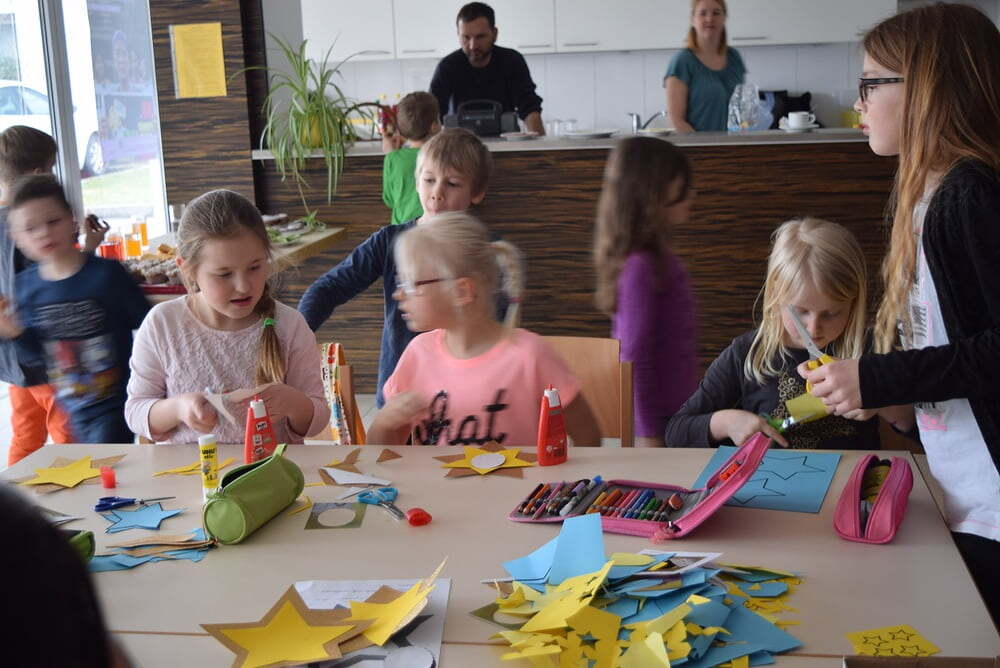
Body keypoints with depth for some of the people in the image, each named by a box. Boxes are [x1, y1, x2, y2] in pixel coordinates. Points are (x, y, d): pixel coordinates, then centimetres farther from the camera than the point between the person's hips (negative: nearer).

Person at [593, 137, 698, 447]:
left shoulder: (658, 259, 8)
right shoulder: (640, 267, -21)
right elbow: (635, 357, -20)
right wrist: (648, 434, -17)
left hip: (675, 408, 9)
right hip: (658, 419, -9)